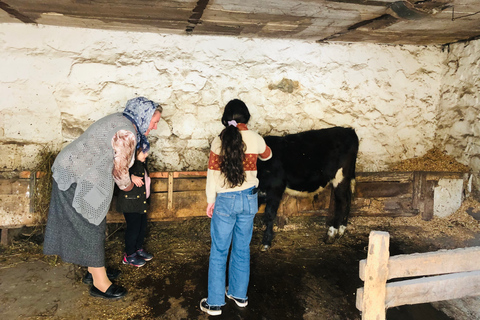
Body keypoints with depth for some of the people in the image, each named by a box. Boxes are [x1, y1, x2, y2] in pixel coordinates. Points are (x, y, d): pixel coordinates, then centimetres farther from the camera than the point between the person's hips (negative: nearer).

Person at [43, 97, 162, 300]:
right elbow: (120, 169, -14)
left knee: (94, 223, 17)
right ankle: (100, 283, 10)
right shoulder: (126, 134, -22)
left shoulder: (120, 120, 8)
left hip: (70, 171, 10)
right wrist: (126, 186, 5)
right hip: (77, 179, -10)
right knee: (90, 226, -2)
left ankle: (93, 270, 32)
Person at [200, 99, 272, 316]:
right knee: (242, 249, 16)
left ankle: (214, 303, 15)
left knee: (219, 252, 8)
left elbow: (212, 173, -6)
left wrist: (210, 200, 4)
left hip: (225, 200, -2)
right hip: (249, 199, 2)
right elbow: (267, 155, 19)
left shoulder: (219, 141, -8)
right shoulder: (255, 139, -3)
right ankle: (239, 294, 30)